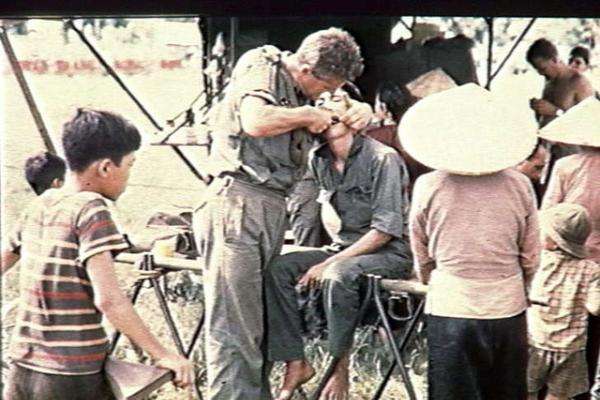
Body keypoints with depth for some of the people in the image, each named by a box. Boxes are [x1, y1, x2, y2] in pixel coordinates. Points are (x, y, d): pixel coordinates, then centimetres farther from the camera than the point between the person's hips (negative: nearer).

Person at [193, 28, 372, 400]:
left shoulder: (302, 91, 21)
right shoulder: (262, 68, -5)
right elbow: (256, 121, -24)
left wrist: (361, 111, 14)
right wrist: (307, 115, -9)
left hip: (273, 209, 9)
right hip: (238, 204, -9)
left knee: (258, 324, 11)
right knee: (234, 327, -9)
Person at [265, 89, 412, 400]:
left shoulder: (383, 158, -16)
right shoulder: (319, 160, 4)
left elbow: (385, 229, -19)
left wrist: (330, 263, -21)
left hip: (390, 253, -7)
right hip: (343, 248, 7)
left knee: (338, 276, -37)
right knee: (276, 268, -15)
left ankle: (340, 369, -23)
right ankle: (295, 364, -13)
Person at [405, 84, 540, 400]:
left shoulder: (427, 186, -6)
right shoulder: (519, 186, -4)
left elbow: (422, 258, 7)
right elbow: (530, 258, 6)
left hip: (449, 311, -1)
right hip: (508, 312, 1)